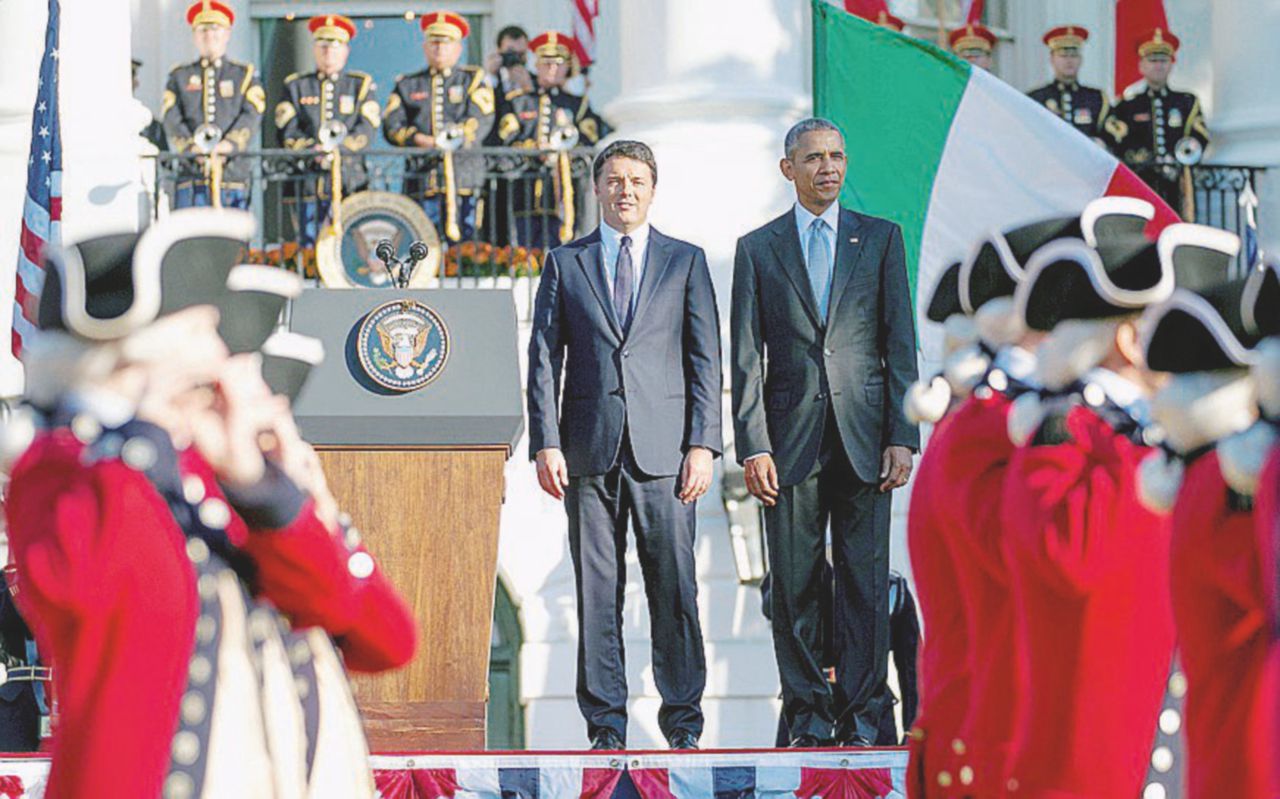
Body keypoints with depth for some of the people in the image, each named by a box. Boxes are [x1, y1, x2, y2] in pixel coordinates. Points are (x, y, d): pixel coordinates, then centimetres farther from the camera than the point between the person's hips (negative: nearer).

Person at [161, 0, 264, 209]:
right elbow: (172, 121, 2)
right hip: (192, 175, 0)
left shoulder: (245, 75, 15)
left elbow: (251, 116, -1)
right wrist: (191, 148, -18)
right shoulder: (180, 77, 16)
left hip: (234, 174, 0)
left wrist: (228, 145, -20)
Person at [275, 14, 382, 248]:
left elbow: (367, 130, -1)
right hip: (307, 181, 1)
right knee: (309, 244, -3)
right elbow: (288, 132, 3)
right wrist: (313, 150, -17)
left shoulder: (362, 85, 14)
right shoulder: (296, 86, 16)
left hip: (350, 182, -1)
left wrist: (338, 148, -18)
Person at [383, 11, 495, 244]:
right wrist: (419, 139, -14)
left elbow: (481, 120, -2)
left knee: (463, 241, -5)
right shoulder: (408, 85, 18)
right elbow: (392, 125, 5)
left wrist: (456, 140, -20)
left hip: (464, 175, -1)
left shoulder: (473, 81, 14)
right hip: (423, 178, 1)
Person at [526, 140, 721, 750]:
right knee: (597, 593, 2)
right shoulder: (565, 263, 11)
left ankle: (682, 720, 8)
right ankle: (606, 724, 8)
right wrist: (545, 443, -3)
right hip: (589, 451, 1)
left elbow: (706, 359, 6)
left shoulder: (685, 261, 10)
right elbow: (543, 359, 8)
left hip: (664, 449, -1)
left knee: (676, 590, -2)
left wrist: (703, 444, -4)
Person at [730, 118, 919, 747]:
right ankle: (808, 719, 11)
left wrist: (902, 437, -3)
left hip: (864, 439, 0)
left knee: (866, 583, 0)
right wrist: (754, 447, -4)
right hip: (791, 439, 0)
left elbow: (901, 345, 5)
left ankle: (858, 719, 6)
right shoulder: (757, 248, 8)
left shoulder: (880, 238, 9)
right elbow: (746, 358, 4)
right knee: (793, 588, 2)